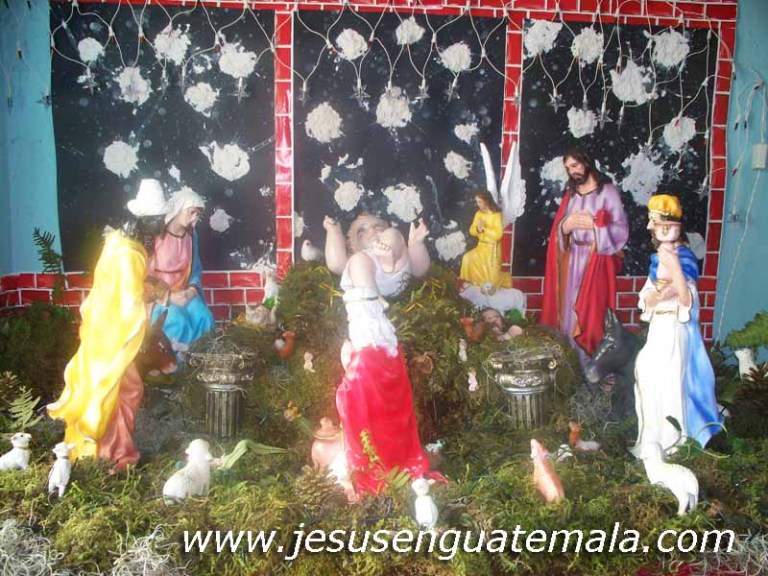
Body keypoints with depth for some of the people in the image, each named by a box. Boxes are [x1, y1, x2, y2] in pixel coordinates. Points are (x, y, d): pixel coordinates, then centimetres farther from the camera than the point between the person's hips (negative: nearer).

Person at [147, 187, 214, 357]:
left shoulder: (191, 235, 3)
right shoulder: (156, 235, -15)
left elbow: (195, 268, 10)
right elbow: (144, 275, -13)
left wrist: (192, 290, -10)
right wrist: (168, 297, -20)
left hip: (183, 293, 5)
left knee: (204, 318, -20)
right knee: (178, 323, -29)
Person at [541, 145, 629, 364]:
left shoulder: (607, 191, -3)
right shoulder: (570, 194, 14)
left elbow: (621, 230, -8)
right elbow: (558, 232, 11)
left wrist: (594, 226, -17)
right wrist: (566, 226, -10)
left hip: (596, 263, -5)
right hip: (571, 262, 5)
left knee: (591, 313, -6)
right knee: (569, 311, 6)